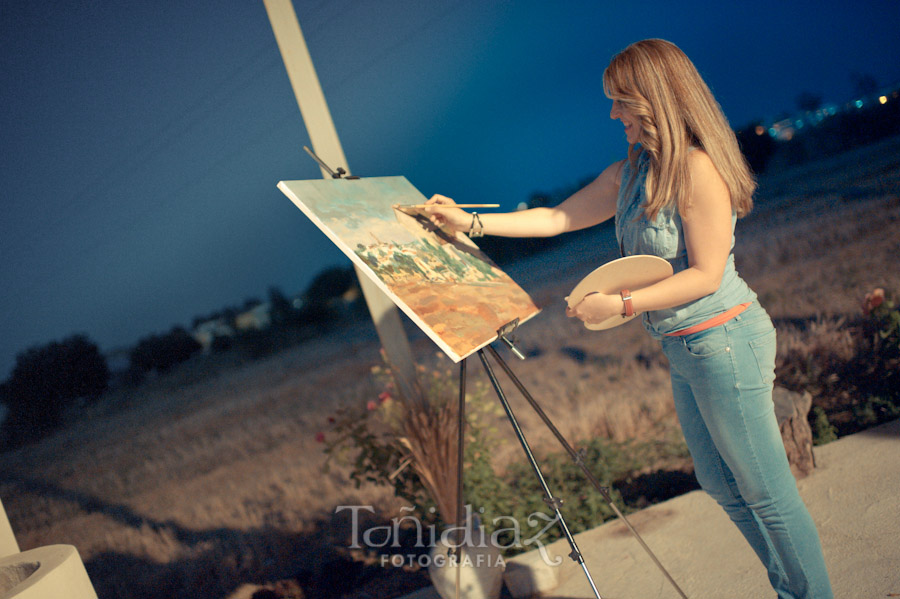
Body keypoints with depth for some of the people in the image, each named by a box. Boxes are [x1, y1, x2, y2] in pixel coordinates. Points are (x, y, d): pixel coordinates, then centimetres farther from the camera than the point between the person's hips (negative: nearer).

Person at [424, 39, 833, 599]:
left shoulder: (698, 168, -19)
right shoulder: (629, 174, 7)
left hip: (725, 342, -9)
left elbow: (707, 274, -21)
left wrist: (621, 304, -20)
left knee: (767, 492, 3)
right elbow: (558, 218, 12)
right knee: (721, 484, 19)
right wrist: (470, 222, 9)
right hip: (684, 350, 9)